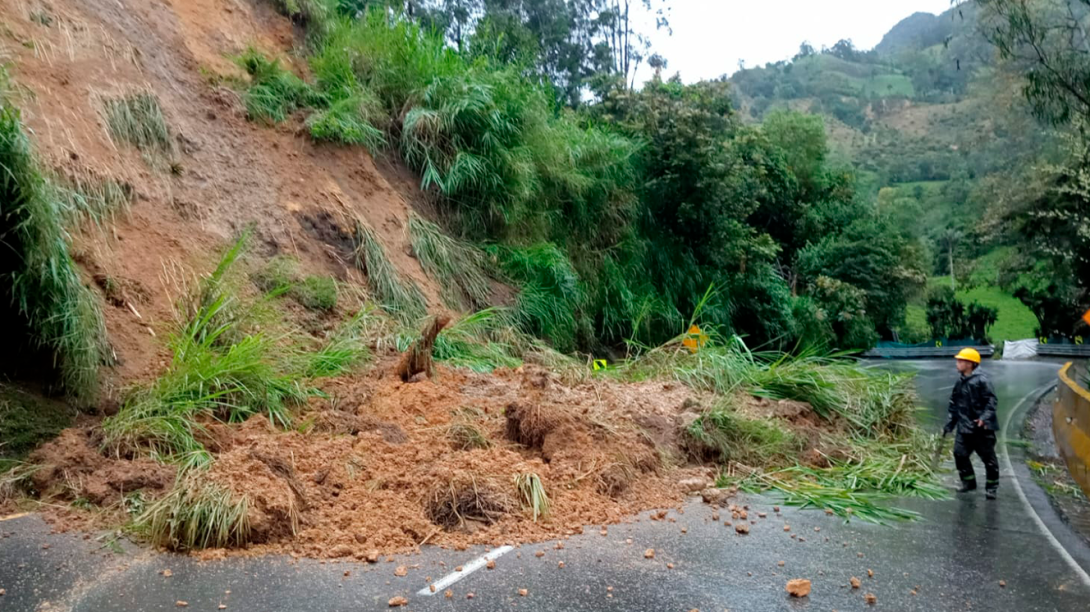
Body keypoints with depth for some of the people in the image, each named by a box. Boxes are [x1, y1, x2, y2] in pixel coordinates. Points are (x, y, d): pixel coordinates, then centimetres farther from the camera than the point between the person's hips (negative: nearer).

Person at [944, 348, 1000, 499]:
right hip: (964, 427, 7)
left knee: (988, 457, 3)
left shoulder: (981, 381, -12)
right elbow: (954, 405, 17)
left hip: (982, 428, -7)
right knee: (960, 454, 4)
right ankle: (968, 482, 20)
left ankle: (991, 487, 16)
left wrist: (985, 417, -27)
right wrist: (949, 424, 18)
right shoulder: (959, 383, 11)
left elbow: (992, 401, -15)